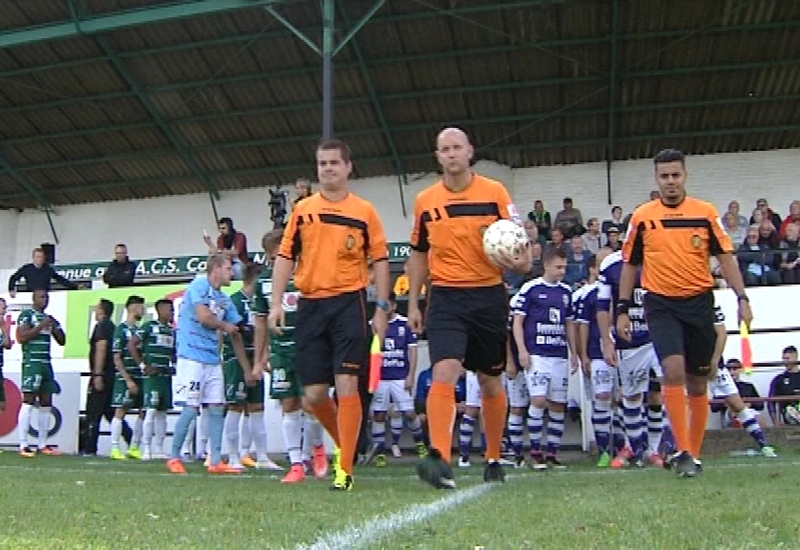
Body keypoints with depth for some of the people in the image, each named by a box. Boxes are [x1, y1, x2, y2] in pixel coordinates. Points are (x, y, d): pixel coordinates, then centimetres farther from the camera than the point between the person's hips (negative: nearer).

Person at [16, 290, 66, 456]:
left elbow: (62, 341, 19)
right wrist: (41, 326, -16)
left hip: (46, 364, 7)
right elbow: (21, 337, -14)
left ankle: (42, 445, 11)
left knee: (46, 404, 6)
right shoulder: (26, 314, -2)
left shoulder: (49, 318, 19)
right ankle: (23, 446, -10)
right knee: (28, 402, -10)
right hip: (31, 363, -7)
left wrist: (55, 327, 2)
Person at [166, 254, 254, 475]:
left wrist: (248, 370, 16)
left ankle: (216, 462, 9)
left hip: (213, 360, 8)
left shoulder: (225, 300, 15)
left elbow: (236, 336, 17)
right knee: (191, 409, -7)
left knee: (217, 409, 4)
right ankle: (174, 458, 8)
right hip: (192, 358, -8)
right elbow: (204, 317, -19)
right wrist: (224, 326, 2)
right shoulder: (199, 285, -6)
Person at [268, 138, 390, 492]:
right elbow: (285, 257, 9)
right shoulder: (302, 210, 10)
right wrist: (276, 303, 0)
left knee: (347, 387, -9)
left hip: (349, 303, -3)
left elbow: (379, 260, 5)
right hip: (310, 305, 3)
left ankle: (345, 469, 0)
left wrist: (381, 308, -2)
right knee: (313, 394, 4)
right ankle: (345, 445, 30)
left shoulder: (364, 212, 4)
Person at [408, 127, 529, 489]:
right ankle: (440, 460, -23)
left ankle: (493, 459, 28)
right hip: (446, 298, 0)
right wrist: (413, 304, 11)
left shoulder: (495, 192, 0)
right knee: (444, 373, -19)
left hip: (489, 296, 0)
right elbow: (419, 255, 15)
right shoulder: (425, 201, 6)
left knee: (490, 381, 11)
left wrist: (520, 262, -23)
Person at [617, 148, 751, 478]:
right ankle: (682, 450, -11)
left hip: (699, 302, 2)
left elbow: (725, 257, 6)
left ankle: (693, 453, 21)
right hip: (661, 304, -1)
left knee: (698, 382, 8)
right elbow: (629, 265, 6)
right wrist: (623, 309, 3)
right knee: (673, 370, -19)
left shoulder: (705, 213, 3)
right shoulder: (642, 217, 2)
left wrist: (741, 298, -3)